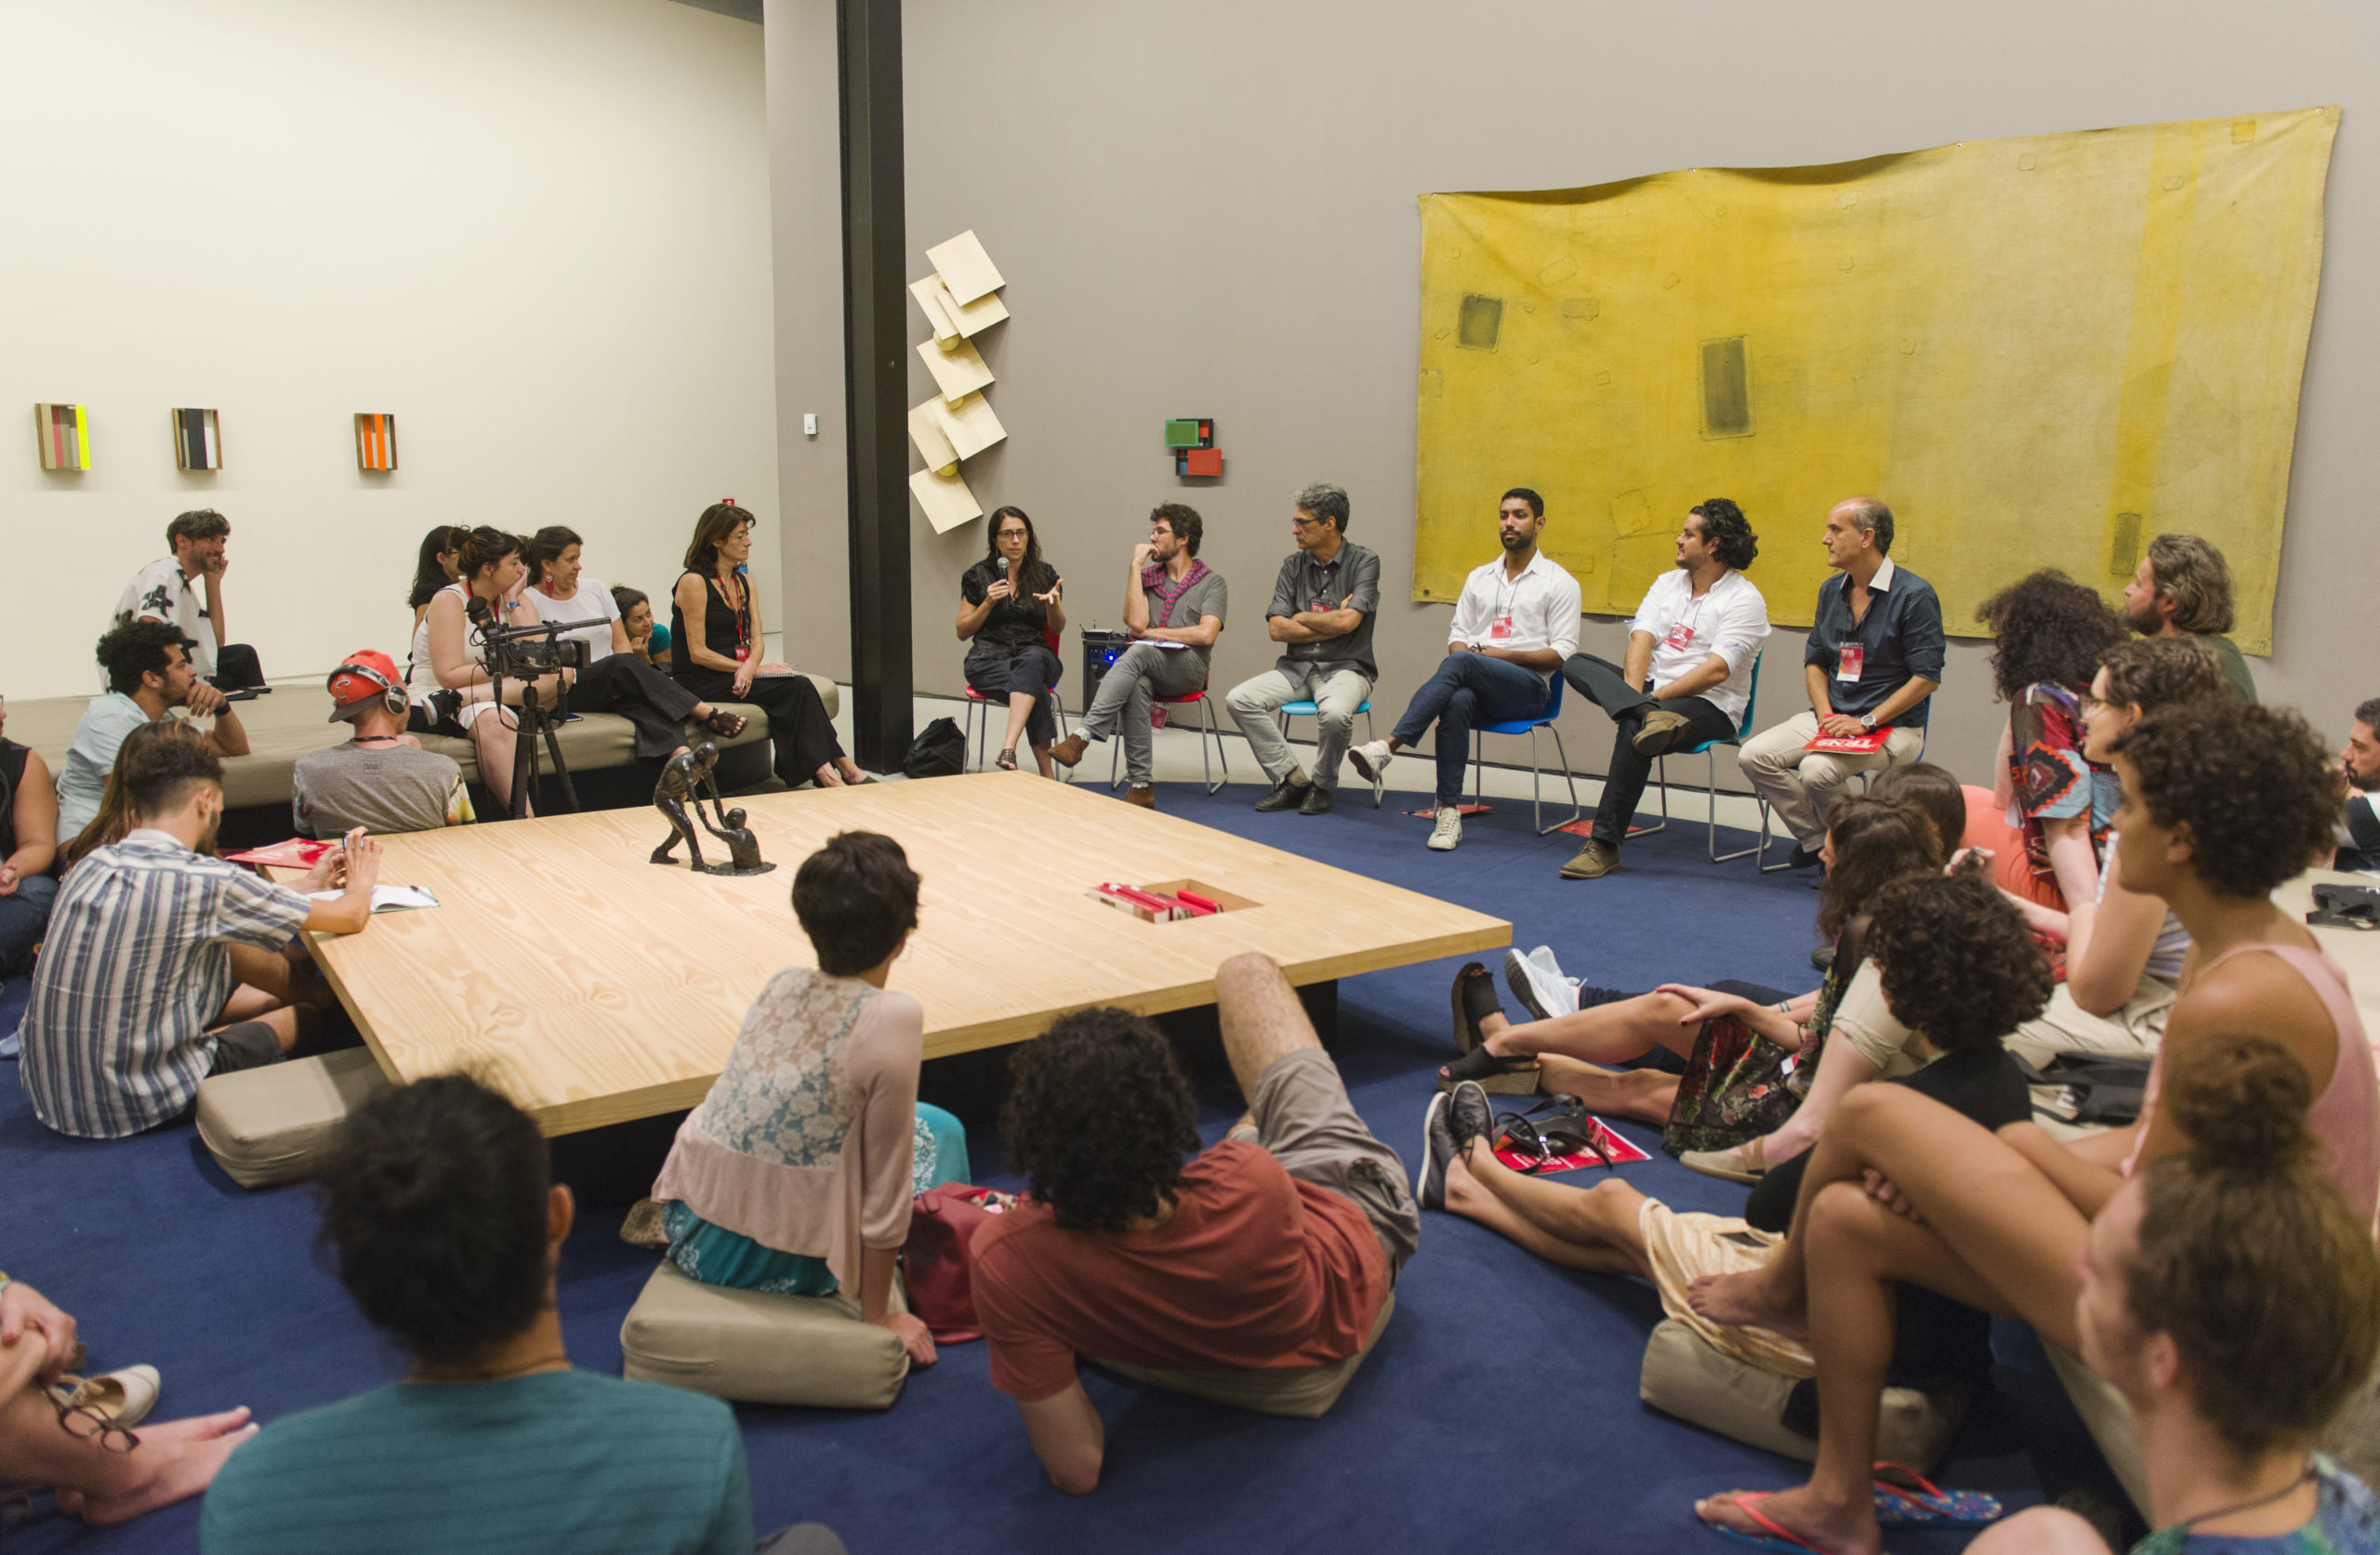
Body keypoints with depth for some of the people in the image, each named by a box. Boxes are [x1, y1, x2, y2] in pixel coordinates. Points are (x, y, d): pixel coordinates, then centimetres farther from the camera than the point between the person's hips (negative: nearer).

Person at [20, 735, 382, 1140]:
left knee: (224, 946, 20)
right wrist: (360, 884, 12)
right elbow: (350, 917, -11)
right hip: (133, 1104, -7)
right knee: (306, 1016, 13)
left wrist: (307, 885, 25)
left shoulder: (91, 865, -1)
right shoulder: (206, 881, -21)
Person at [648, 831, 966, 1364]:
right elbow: (885, 1188, -17)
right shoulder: (891, 1017, -21)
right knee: (938, 1132, 14)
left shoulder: (782, 984, -3)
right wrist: (877, 1317, -5)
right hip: (777, 1266, -6)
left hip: (687, 1235, 6)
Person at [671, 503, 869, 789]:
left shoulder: (745, 583, 14)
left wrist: (749, 667, -18)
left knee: (799, 687, -23)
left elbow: (756, 640, 5)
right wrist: (754, 668, -14)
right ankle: (842, 766, -23)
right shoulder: (693, 583, -9)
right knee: (797, 687, -23)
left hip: (737, 673, 7)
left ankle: (826, 772, -24)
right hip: (701, 684, -7)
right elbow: (698, 653, -13)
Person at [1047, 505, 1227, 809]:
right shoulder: (1147, 576, 18)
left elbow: (1206, 635, -8)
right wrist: (1136, 565, 0)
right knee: (1137, 687, -36)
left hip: (1188, 668, -3)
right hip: (1148, 669, 3)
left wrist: (1153, 632, -3)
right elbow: (1136, 623, -1)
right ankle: (1141, 786, -35)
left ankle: (1082, 737, -43)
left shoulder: (1212, 582, 8)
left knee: (1138, 652, -35)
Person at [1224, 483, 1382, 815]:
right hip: (1298, 667, 5)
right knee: (1239, 700, -18)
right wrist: (1330, 625, -8)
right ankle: (1293, 780, -6)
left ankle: (1323, 786, -7)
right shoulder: (1294, 565, 8)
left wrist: (1302, 618, -3)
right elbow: (1277, 629, -1)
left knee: (1334, 712, -37)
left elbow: (1347, 622, -18)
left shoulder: (1364, 562, -4)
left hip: (1346, 668, -5)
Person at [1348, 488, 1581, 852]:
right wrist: (1463, 650, -4)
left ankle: (1388, 746, -45)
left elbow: (1563, 653, -1)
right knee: (1457, 701, -36)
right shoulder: (1479, 577, 22)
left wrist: (1506, 655, -12)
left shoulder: (1559, 583, 7)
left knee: (1459, 664, -36)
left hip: (1527, 688, -4)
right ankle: (1448, 811, -37)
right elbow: (1457, 634, 21)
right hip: (1477, 687, 4)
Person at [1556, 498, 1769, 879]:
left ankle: (1604, 845, -30)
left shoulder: (1745, 599, -5)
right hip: (1650, 690, 7)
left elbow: (1717, 670, -16)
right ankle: (1650, 718, -42)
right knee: (1577, 663, -15)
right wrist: (1632, 693, -17)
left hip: (1708, 706, -7)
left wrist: (1654, 697, -21)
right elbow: (1642, 638, 1)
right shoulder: (1668, 582, 16)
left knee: (1632, 729, -36)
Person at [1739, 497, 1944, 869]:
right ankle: (1816, 839, 1)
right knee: (1755, 755, -15)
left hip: (1892, 726, -7)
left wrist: (1865, 722, -19)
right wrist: (1826, 714, -2)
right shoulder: (1830, 591, 11)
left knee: (1817, 770, -32)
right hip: (1832, 716, 7)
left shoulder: (1914, 595, -10)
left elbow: (1926, 678, -13)